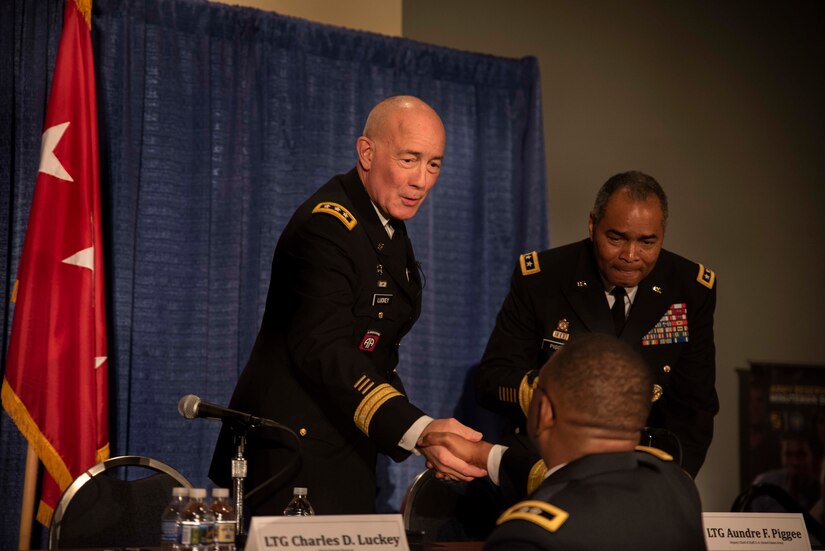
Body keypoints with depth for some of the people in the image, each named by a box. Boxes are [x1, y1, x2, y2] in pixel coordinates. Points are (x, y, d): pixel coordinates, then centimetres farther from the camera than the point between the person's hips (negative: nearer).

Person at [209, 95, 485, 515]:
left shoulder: (390, 224, 12)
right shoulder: (326, 227, -19)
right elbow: (324, 351, -30)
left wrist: (425, 434, 2)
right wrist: (419, 430, -42)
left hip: (346, 457, 9)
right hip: (295, 462, -9)